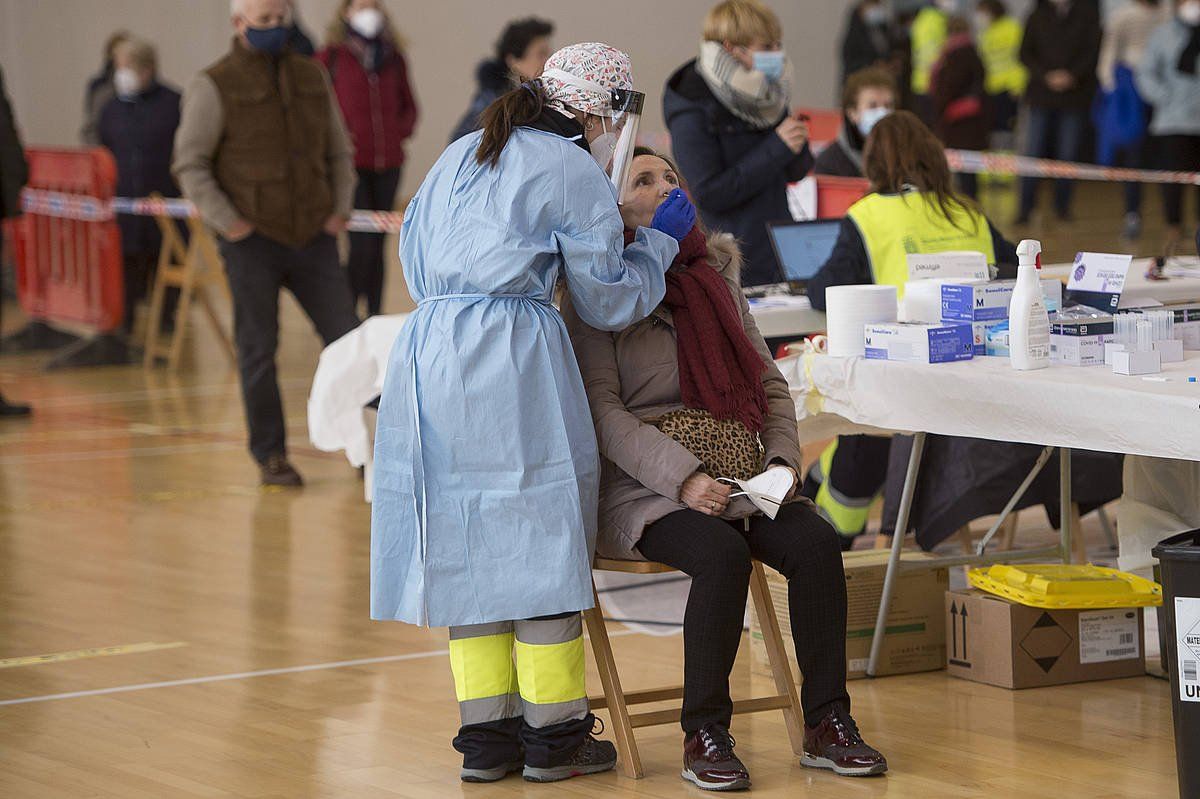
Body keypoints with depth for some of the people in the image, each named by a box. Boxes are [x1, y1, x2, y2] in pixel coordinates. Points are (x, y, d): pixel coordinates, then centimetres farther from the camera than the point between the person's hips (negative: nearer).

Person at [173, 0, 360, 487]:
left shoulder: (311, 77, 11)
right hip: (253, 242, -4)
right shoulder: (214, 86, -4)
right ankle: (271, 457, 10)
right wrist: (226, 221, -12)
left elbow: (339, 151, 19)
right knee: (258, 351, 1)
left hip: (313, 237, 4)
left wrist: (341, 208, 6)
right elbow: (190, 164, -4)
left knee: (348, 342, 1)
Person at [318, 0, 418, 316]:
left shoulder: (393, 58, 12)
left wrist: (402, 131, 6)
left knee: (378, 243, 8)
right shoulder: (332, 56, -1)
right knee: (363, 243, -11)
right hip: (352, 162, -4)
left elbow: (408, 104, 23)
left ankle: (375, 315, 16)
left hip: (388, 162, 4)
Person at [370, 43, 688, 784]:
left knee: (466, 540, 10)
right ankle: (553, 733, 6)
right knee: (540, 534, 1)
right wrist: (661, 240, 16)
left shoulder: (461, 156, 19)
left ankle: (487, 732, 12)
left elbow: (415, 256, 25)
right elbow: (611, 300, 1)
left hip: (428, 349, 7)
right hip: (512, 359, -7)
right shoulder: (574, 173, -2)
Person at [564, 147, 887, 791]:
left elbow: (769, 382, 18)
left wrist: (782, 459, -1)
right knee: (722, 554, -33)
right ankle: (704, 735, -19)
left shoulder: (716, 277, 17)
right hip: (644, 490, -5)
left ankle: (827, 724, -13)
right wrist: (682, 478, -22)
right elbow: (602, 411, -11)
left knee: (815, 541, -21)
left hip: (738, 478, 5)